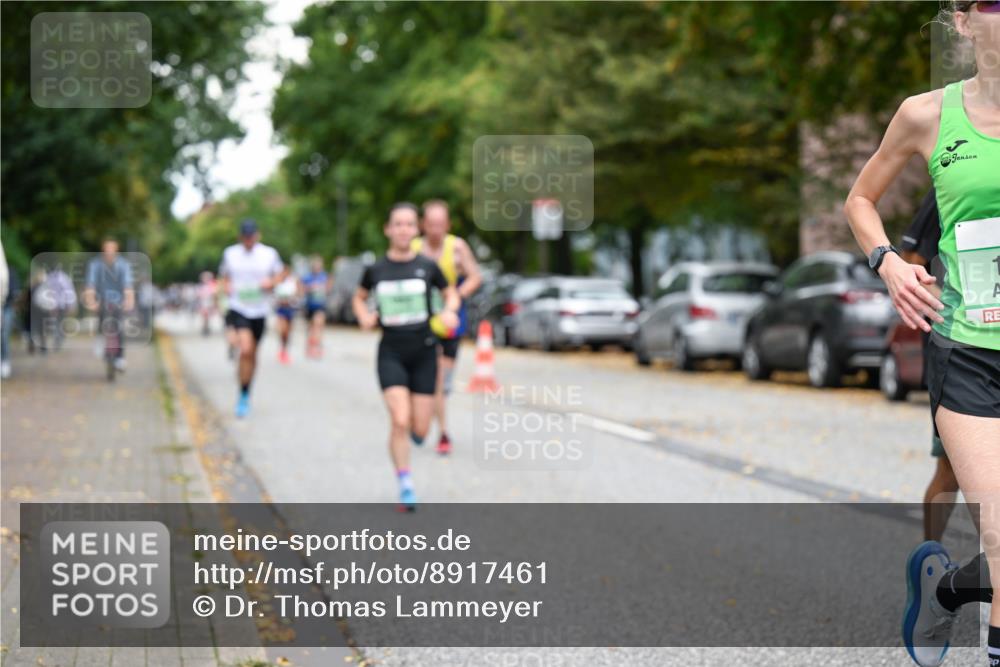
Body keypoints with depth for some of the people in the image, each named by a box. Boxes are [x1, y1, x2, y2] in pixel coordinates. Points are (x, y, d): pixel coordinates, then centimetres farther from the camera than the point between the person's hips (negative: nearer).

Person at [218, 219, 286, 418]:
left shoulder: (269, 254, 1)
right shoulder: (230, 253, 2)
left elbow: (281, 273, 13)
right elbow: (224, 275, 17)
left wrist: (271, 282, -8)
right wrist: (226, 286, -4)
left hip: (259, 310, 2)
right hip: (238, 308, -2)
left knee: (252, 353, 13)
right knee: (245, 349, -21)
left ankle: (246, 394, 32)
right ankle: (243, 395, -12)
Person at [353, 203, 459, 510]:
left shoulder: (427, 267, -2)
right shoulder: (376, 270, -1)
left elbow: (451, 293, 12)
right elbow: (359, 297, 17)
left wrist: (449, 310, -9)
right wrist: (364, 316, -4)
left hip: (424, 352, 1)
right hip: (391, 353, -1)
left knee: (419, 430, 1)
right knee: (399, 421, -16)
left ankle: (412, 424, 39)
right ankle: (405, 486, -3)